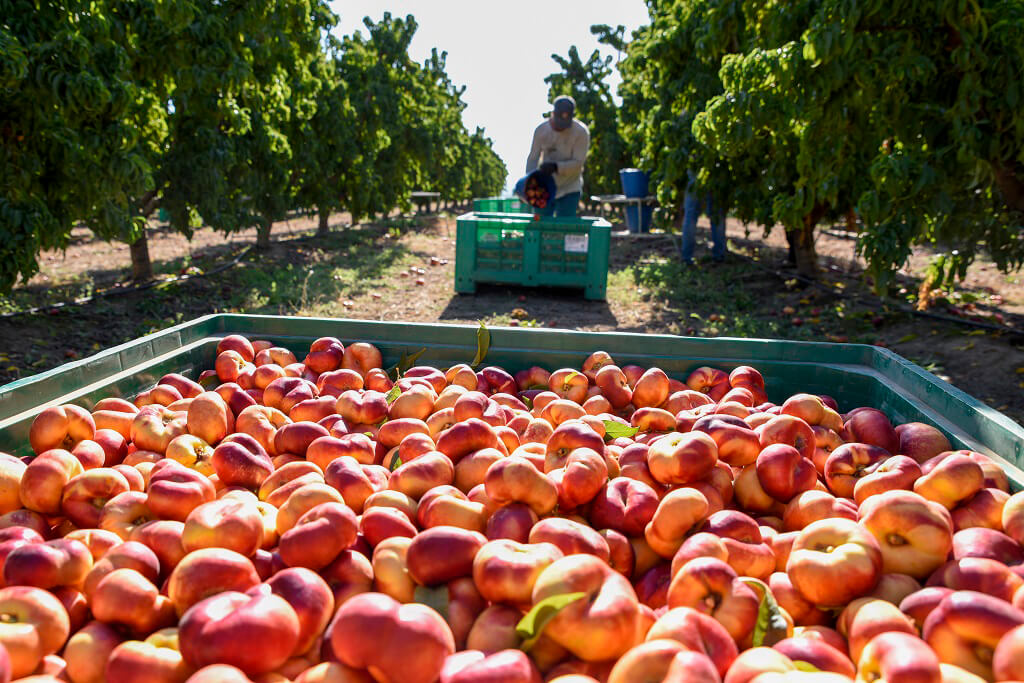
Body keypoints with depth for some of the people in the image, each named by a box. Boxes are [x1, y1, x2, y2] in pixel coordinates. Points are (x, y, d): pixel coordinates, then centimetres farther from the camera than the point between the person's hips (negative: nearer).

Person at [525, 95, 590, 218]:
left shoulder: (581, 132, -12)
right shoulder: (541, 130, -4)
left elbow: (578, 163, -15)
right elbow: (532, 159, 0)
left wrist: (556, 167, -32)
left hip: (569, 190, -3)